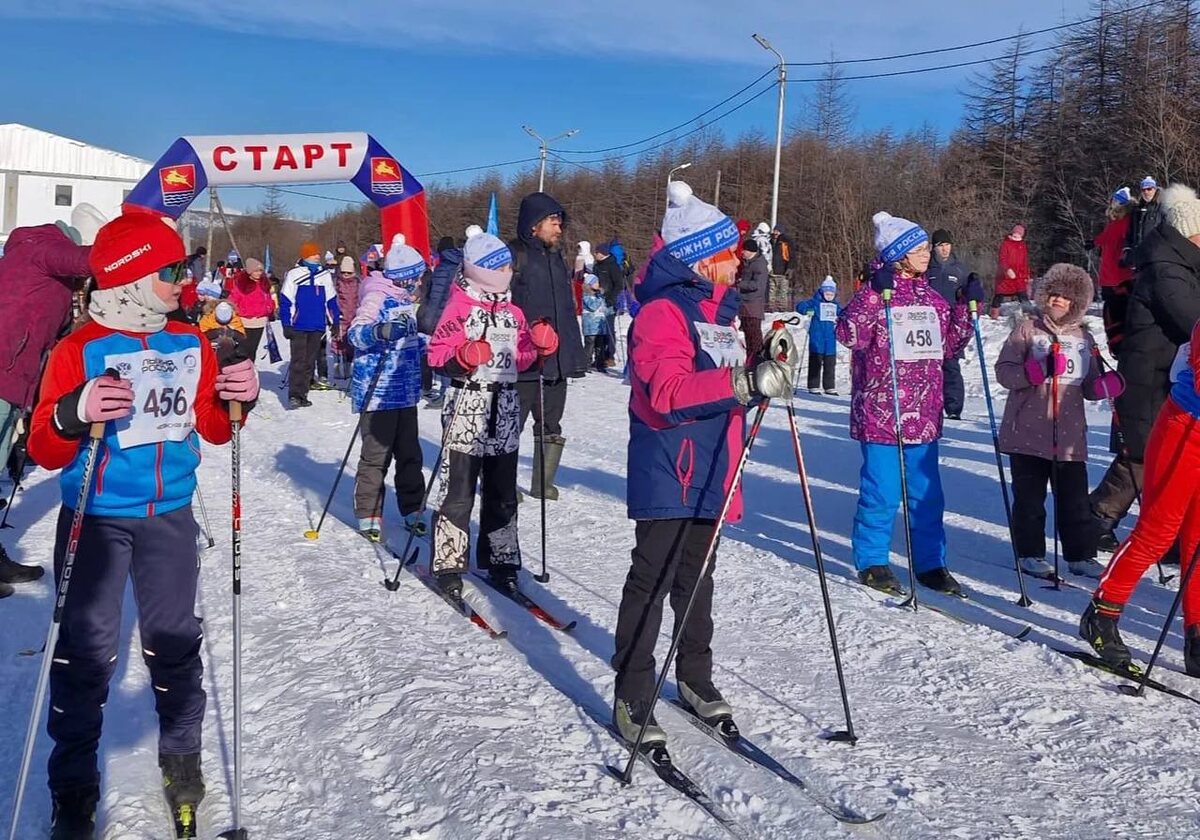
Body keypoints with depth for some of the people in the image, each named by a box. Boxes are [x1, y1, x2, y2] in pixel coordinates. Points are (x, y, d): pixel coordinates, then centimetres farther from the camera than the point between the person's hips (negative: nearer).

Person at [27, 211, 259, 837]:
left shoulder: (192, 345, 4)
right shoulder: (79, 349, -9)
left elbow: (212, 427, 11)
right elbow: (44, 449, -11)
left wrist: (238, 401, -10)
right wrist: (74, 414, -32)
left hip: (170, 517, 4)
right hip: (95, 519, -3)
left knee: (175, 640, 12)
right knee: (85, 650, 2)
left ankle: (182, 754, 30)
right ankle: (74, 785, 18)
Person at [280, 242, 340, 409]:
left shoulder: (325, 276, 10)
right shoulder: (294, 274, -2)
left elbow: (331, 300, 17)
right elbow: (285, 301, -2)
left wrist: (336, 321, 12)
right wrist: (286, 324, -7)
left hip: (318, 327, 4)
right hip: (298, 326, -4)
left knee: (310, 361, 8)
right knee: (298, 361, -9)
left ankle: (302, 394, 14)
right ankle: (294, 395, -9)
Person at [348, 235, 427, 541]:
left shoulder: (405, 300, 15)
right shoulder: (376, 297, -12)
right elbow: (355, 333, -26)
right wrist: (382, 331, -42)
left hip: (405, 391, 8)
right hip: (378, 391, -8)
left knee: (410, 453, 13)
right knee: (376, 455, -2)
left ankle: (412, 510, 24)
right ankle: (368, 516, 8)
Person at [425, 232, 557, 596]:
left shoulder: (512, 310, 14)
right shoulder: (461, 306, -6)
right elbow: (438, 355, -11)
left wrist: (541, 345, 1)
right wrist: (463, 357, -29)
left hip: (505, 406, 7)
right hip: (469, 403, -6)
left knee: (502, 491, 13)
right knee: (458, 491, -3)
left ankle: (501, 559, 24)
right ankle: (448, 565, 5)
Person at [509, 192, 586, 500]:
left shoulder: (557, 258, 16)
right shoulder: (513, 255, -9)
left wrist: (574, 352, 18)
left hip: (557, 359, 8)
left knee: (550, 425, 14)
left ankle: (543, 484, 25)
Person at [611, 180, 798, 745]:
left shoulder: (719, 308, 14)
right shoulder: (663, 311, -16)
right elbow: (667, 392, -29)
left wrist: (769, 370, 1)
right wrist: (746, 382, -35)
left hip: (709, 475, 9)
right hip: (668, 474, -9)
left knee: (696, 580, 19)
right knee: (651, 583, -1)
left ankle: (695, 678, 33)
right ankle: (631, 700, 8)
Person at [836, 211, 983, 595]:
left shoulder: (931, 297, 13)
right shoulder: (875, 292, -8)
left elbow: (949, 343, 22)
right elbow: (849, 334, -22)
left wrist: (967, 306, 12)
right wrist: (876, 294, -28)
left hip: (923, 415, 7)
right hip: (880, 414, -7)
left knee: (927, 494, 14)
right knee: (882, 492, 0)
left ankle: (930, 563, 26)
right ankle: (872, 561, 17)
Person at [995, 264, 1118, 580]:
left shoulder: (1084, 338, 13)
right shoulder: (1028, 327, 1)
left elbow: (1089, 387, 17)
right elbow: (1004, 371, -7)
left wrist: (1108, 384, -4)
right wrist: (1037, 370, -23)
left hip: (1070, 435, 3)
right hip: (1028, 432, -3)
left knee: (1075, 500, 8)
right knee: (1029, 498, 5)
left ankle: (1080, 555, 20)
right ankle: (1031, 553, 17)